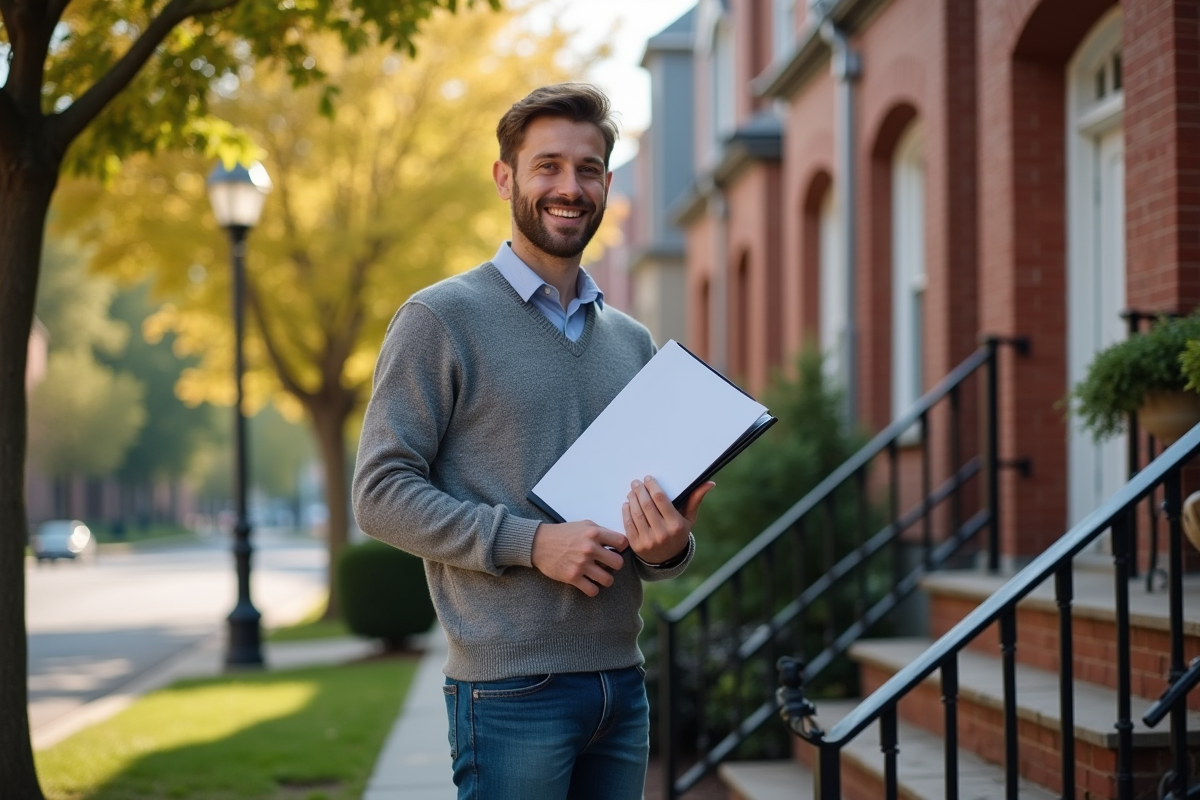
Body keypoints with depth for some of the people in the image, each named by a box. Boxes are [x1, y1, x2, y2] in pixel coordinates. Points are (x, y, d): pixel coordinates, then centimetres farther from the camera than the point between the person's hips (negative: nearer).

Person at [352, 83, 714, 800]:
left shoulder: (632, 342, 15)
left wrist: (669, 547, -4)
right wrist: (531, 541, -19)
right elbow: (382, 492, -10)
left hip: (622, 684, 6)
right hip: (512, 687, -6)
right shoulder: (442, 319, -3)